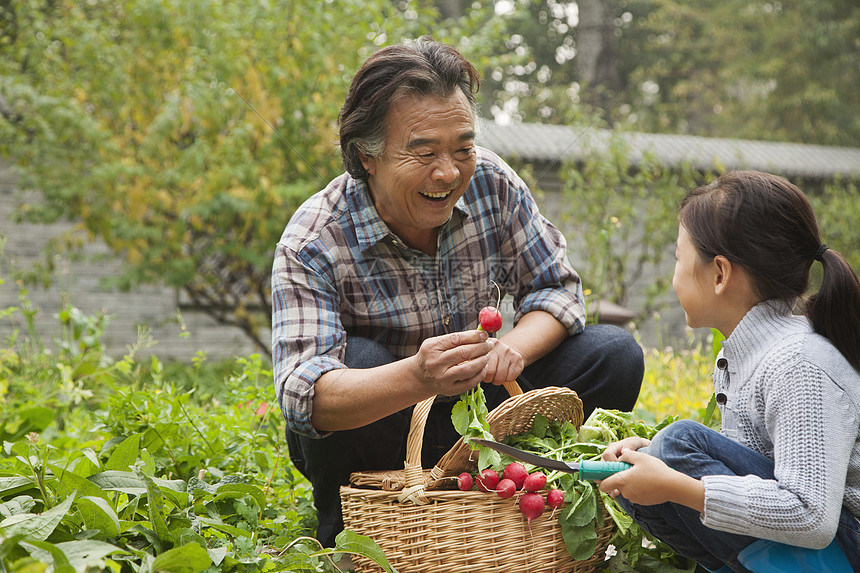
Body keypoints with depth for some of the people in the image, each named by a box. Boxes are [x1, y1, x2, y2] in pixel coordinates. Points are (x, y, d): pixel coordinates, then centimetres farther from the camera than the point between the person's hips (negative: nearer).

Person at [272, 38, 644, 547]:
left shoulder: (491, 183, -12)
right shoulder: (312, 244, -25)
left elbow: (556, 287, -4)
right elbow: (302, 395, -37)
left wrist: (512, 350, -28)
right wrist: (417, 378, -56)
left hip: (471, 416, 4)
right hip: (371, 431, -3)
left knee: (615, 355, -12)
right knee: (354, 359, -36)